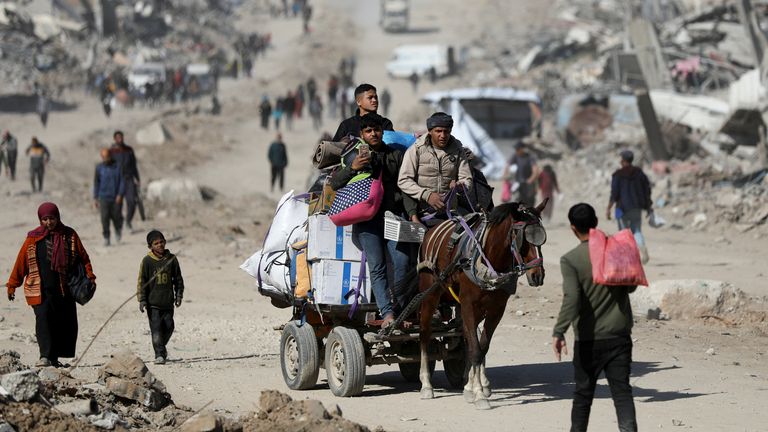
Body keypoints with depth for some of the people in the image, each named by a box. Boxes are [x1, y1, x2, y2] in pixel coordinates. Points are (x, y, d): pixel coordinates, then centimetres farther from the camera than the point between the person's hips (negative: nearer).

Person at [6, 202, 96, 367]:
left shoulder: (69, 236, 5)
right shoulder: (33, 239, 3)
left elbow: (83, 258, 10)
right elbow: (21, 262, 7)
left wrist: (89, 277, -1)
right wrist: (12, 285, 8)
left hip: (64, 291, 2)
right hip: (40, 290, -2)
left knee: (66, 324, 3)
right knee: (43, 319, -18)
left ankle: (54, 358, 14)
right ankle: (45, 356, -24)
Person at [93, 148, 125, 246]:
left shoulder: (118, 166, -2)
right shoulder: (99, 168, 2)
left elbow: (122, 181, -1)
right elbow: (96, 183, 9)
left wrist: (120, 194, -11)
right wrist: (95, 198, 7)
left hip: (116, 197, 0)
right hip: (104, 197, 0)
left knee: (116, 216, 1)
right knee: (105, 218, -9)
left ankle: (118, 231, 32)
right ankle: (106, 238, -2)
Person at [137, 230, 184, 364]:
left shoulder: (171, 259, 4)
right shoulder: (147, 261, -4)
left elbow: (178, 279, 12)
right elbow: (142, 281, -3)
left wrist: (179, 295, 8)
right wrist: (142, 300, -7)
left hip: (168, 301, 3)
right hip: (153, 302, -3)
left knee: (169, 327, 8)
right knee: (156, 328, -8)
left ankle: (162, 346, 34)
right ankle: (159, 354, -7)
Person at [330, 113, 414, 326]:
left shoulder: (396, 155, 14)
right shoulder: (355, 155, 12)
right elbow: (335, 183, 4)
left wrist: (412, 212, -5)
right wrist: (352, 168, -13)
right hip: (367, 217, -1)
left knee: (402, 262, -12)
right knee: (377, 267, -10)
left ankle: (400, 308, 3)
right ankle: (387, 313, -16)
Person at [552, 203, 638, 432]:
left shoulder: (570, 260, -12)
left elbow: (571, 299, -22)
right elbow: (631, 286, 10)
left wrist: (559, 332, -22)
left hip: (589, 339, -2)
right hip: (620, 334, 2)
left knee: (583, 392, 12)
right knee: (622, 390, 1)